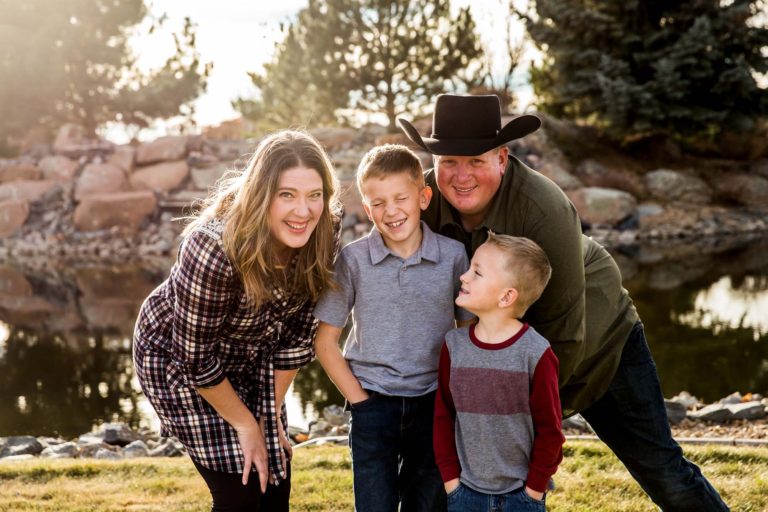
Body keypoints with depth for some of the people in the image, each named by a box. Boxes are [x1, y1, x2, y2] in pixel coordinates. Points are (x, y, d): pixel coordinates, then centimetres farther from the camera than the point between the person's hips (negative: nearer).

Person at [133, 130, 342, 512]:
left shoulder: (323, 235, -20)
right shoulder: (214, 250, -37)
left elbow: (297, 331, -8)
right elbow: (196, 356, -26)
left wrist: (272, 415, -3)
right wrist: (245, 425, -14)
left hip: (249, 358, 5)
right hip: (177, 359, -5)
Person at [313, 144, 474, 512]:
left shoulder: (453, 256, -5)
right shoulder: (352, 260, -7)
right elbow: (325, 341, -1)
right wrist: (358, 399, -5)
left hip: (433, 403, 1)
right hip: (373, 404, -1)